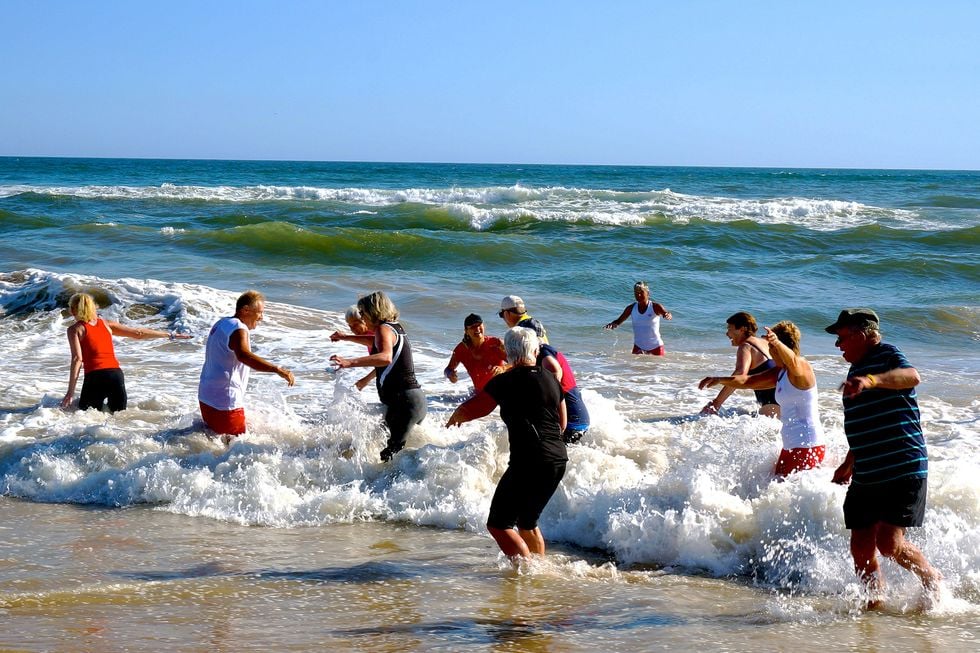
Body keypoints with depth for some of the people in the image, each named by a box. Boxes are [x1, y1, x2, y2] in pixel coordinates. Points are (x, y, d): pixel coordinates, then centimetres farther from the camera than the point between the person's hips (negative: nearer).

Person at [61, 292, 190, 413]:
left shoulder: (75, 329, 6)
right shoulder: (107, 324, 19)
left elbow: (77, 359, -6)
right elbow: (139, 333, 19)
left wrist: (70, 391, -9)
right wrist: (170, 334, 27)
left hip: (95, 377, -4)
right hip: (116, 375, 4)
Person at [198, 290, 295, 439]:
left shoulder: (222, 323, 15)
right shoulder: (238, 329, -17)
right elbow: (244, 355, -37)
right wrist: (278, 369, -45)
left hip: (206, 396, 10)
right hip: (224, 402, -10)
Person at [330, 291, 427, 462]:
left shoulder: (384, 329, -10)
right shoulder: (395, 328, 19)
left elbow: (386, 357, -33)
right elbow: (377, 343, 42)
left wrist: (350, 362, -42)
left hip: (403, 402, -10)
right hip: (415, 398, 10)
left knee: (389, 455, -15)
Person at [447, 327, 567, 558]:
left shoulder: (506, 382, -8)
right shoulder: (551, 379, 11)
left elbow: (469, 410, -6)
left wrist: (454, 417, 17)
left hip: (529, 463, -7)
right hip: (558, 460, 7)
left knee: (499, 524, -1)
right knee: (527, 522, 23)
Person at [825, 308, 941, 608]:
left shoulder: (888, 355, -7)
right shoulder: (856, 370, 20)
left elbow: (911, 377, -32)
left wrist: (871, 380, -48)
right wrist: (849, 464, 36)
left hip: (904, 470, -8)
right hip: (866, 476, 8)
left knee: (890, 543, -14)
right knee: (861, 548, 3)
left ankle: (933, 580, 11)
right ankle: (875, 602, 18)